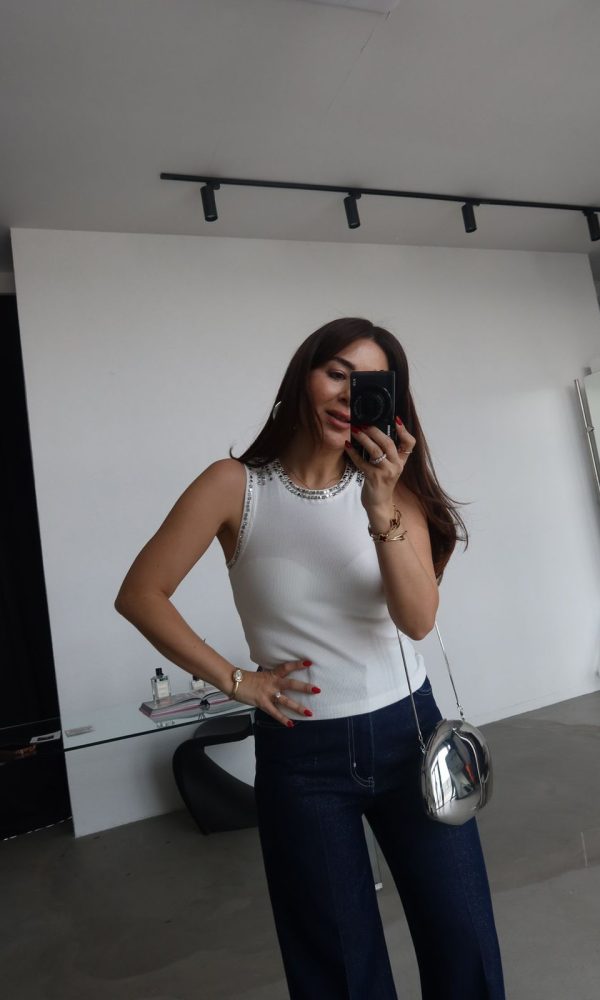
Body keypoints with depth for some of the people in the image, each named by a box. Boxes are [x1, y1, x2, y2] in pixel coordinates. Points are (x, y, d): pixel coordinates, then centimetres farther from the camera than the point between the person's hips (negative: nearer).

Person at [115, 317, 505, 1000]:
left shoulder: (393, 486, -1)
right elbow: (140, 594, -6)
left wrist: (382, 510, -28)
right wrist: (233, 680, -7)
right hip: (301, 753, -2)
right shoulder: (236, 485, -8)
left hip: (408, 733, 3)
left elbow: (418, 619, -14)